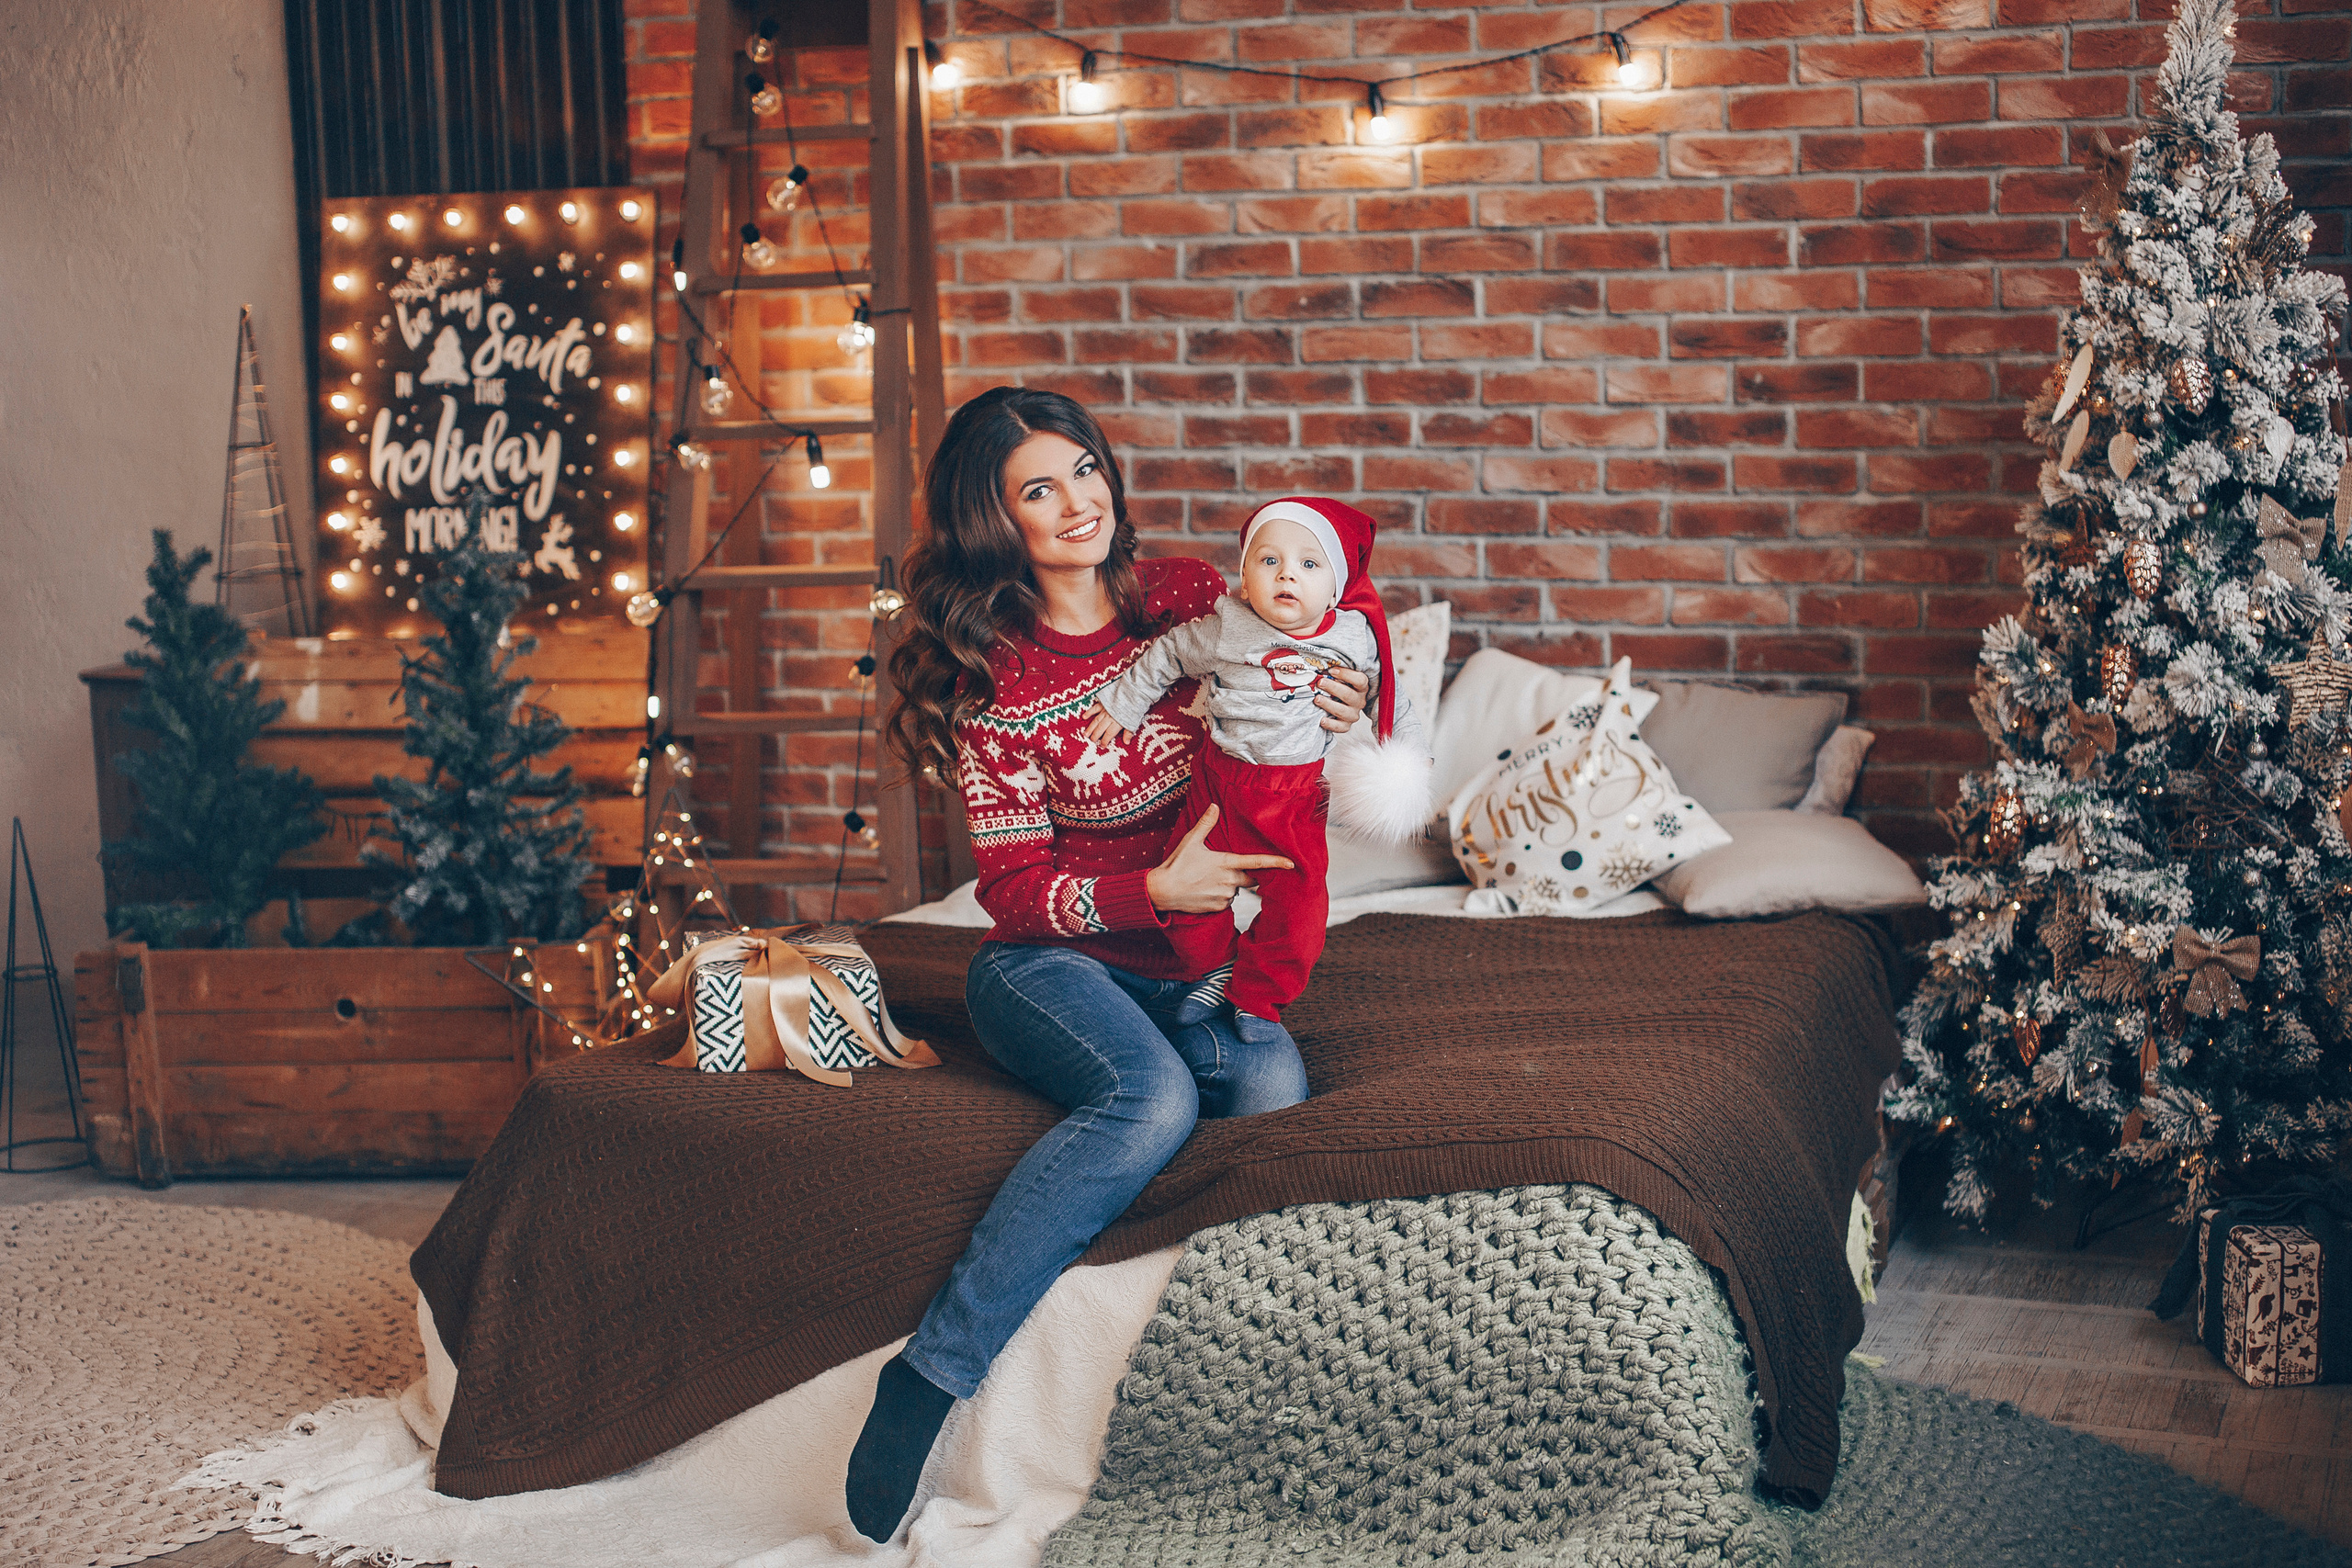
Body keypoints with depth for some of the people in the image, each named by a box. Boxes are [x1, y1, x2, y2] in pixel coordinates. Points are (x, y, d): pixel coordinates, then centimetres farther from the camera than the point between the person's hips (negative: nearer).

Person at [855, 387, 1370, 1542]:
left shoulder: (1189, 597, 3)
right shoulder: (994, 676, -7)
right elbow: (1014, 887, -8)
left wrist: (1331, 714, -6)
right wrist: (1154, 890, -23)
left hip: (1194, 971, 4)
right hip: (1052, 967, -4)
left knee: (1275, 1087, -30)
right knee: (1152, 1097, -36)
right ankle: (929, 1379, -34)